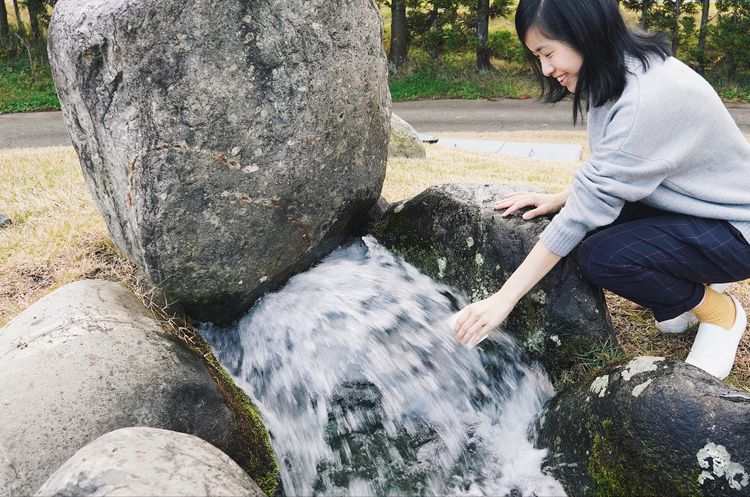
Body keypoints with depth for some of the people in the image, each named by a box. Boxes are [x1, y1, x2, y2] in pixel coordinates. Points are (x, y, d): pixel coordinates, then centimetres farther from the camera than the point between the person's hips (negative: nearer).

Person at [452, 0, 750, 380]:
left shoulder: (649, 98, -30)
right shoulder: (619, 74, -3)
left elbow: (592, 203, -31)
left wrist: (505, 298, -28)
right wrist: (559, 200, -8)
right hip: (682, 206, 8)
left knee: (601, 257, -27)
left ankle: (719, 312, 0)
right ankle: (680, 298, 11)